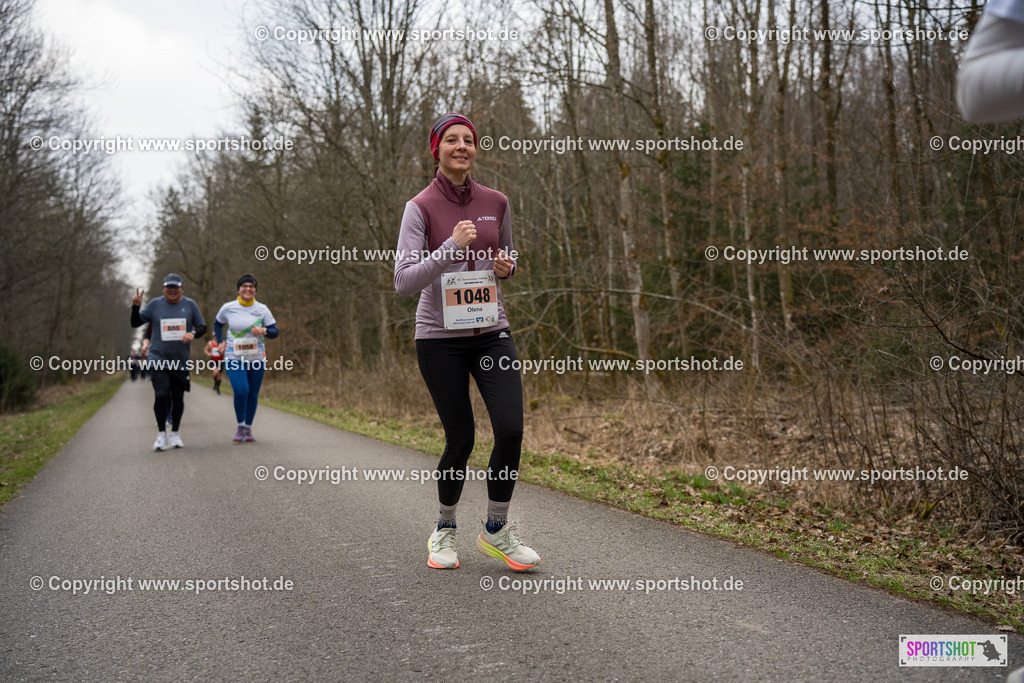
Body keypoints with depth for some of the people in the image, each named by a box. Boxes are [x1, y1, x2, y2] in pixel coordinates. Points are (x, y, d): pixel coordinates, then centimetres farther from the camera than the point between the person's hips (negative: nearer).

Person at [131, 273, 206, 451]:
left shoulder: (190, 305, 5)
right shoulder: (155, 304, 4)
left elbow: (202, 327, 8)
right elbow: (136, 323, 7)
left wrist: (193, 333, -13)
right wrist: (136, 306, -10)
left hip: (181, 361, 1)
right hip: (158, 359, -1)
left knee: (178, 398, 8)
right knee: (161, 395, -13)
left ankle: (175, 434, 24)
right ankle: (161, 434, 1)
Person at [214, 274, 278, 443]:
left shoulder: (262, 309, 1)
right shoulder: (228, 308, 0)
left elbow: (274, 332, 2)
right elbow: (217, 324, 19)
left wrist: (263, 331, -18)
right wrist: (221, 342, 8)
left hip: (257, 358, 2)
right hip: (234, 358, -2)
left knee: (253, 395, 4)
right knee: (241, 391, -18)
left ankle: (248, 428, 23)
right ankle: (240, 426, 4)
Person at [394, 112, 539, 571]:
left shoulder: (496, 202, 6)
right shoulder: (421, 207, -6)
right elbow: (403, 282, -14)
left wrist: (507, 266, -2)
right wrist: (452, 248, -24)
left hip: (491, 331, 3)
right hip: (440, 336, -3)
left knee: (511, 430, -10)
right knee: (460, 440, 1)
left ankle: (497, 531, 12)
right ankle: (445, 531, 26)